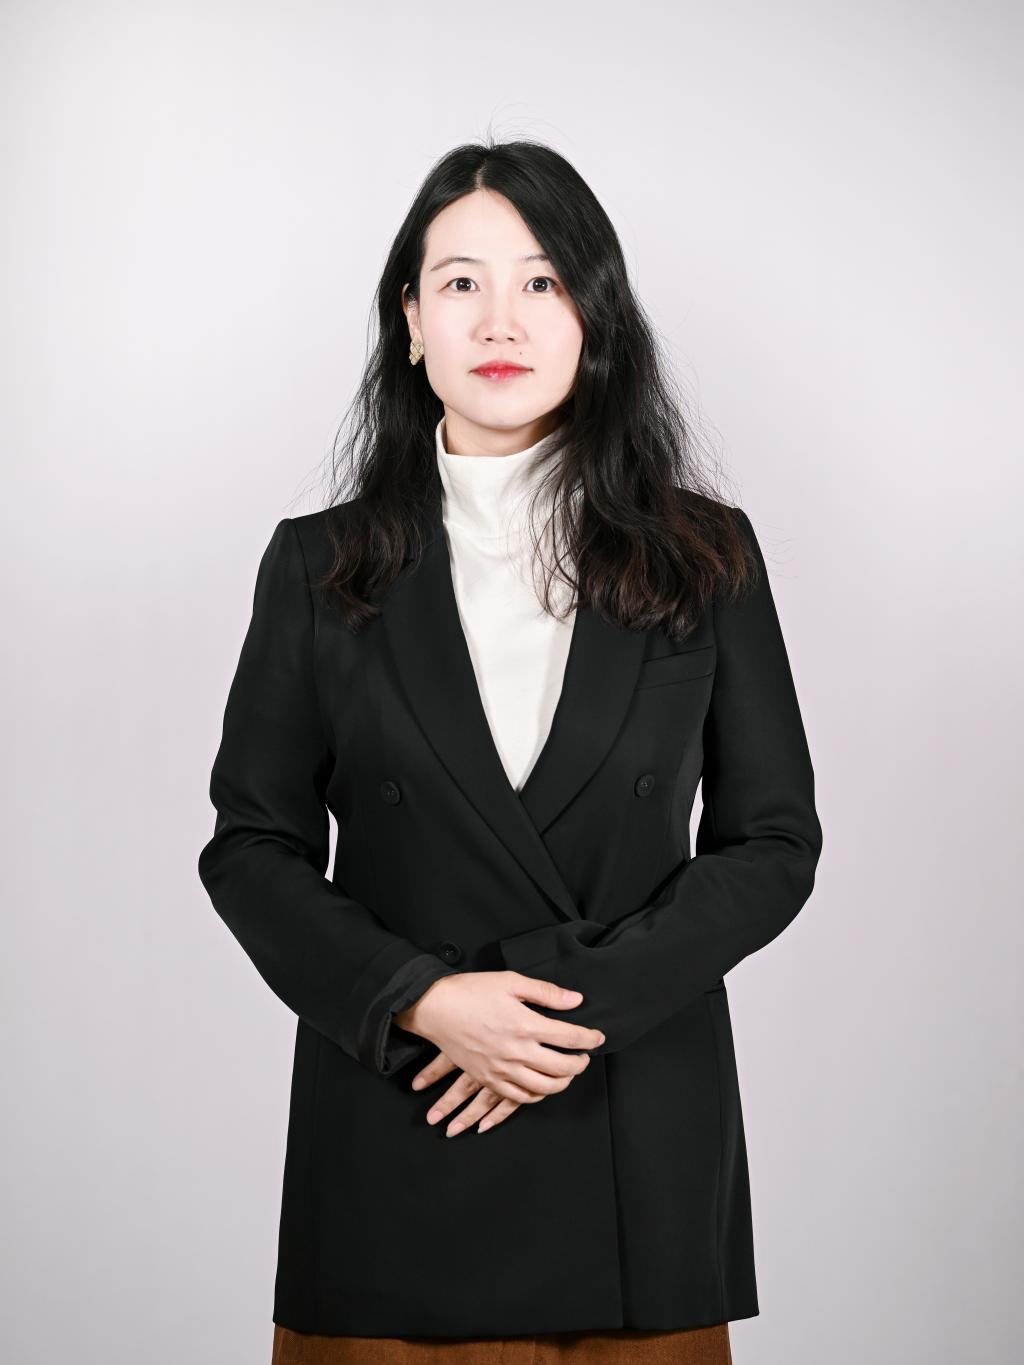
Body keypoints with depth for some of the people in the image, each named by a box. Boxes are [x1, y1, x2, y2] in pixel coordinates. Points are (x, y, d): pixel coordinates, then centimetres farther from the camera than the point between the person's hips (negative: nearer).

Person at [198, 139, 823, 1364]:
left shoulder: (703, 558, 2)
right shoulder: (321, 565, 2)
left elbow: (773, 843, 0)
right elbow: (251, 848, 2)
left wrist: (579, 999, -12)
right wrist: (423, 1000, -14)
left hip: (639, 1135, 1)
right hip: (394, 1119, 0)